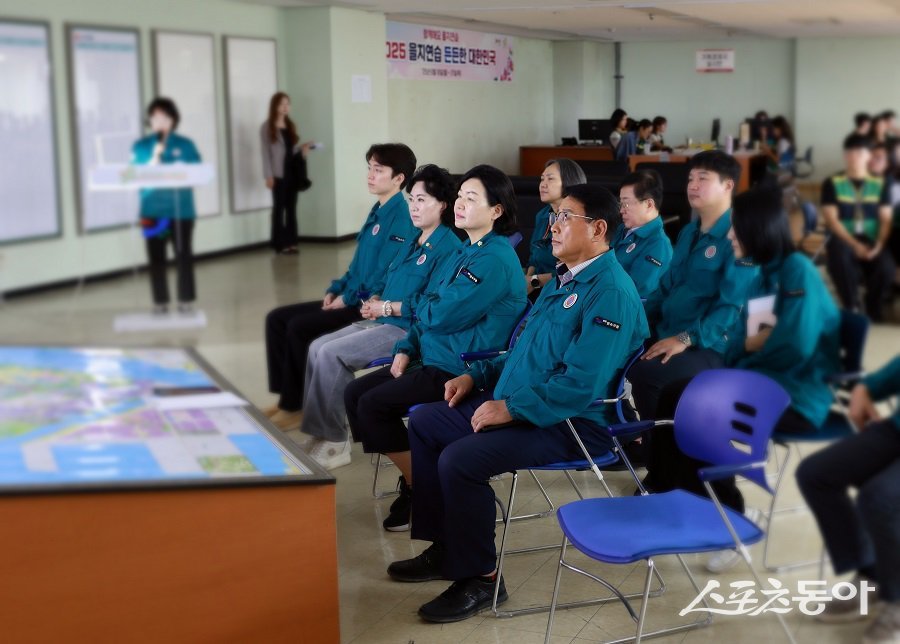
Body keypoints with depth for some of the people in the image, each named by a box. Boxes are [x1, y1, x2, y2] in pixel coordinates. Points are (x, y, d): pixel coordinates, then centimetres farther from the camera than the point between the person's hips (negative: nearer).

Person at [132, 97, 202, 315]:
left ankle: (186, 300, 11)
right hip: (152, 210, 1)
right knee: (156, 258, 3)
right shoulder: (140, 146, 6)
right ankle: (160, 302, 11)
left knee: (183, 255, 2)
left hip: (181, 209, -1)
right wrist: (151, 164, -15)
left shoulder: (185, 144, 4)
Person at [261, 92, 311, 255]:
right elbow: (266, 152, -7)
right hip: (278, 174, -6)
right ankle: (280, 243, 2)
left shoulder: (290, 126, 16)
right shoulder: (267, 127, -3)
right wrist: (268, 175, -14)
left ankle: (291, 241, 9)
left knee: (292, 207, 5)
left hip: (293, 171, 6)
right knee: (279, 207, -1)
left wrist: (302, 148, -3)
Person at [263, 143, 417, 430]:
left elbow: (387, 274, -21)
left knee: (299, 327, -23)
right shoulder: (377, 210, 16)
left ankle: (295, 406, -9)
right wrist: (335, 290, 7)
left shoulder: (401, 217, -15)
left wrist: (346, 299, -16)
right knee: (277, 318, 2)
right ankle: (286, 397, 3)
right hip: (350, 299, 10)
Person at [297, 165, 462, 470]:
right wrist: (374, 300, 3)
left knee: (331, 354, -20)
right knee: (318, 347, -1)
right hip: (384, 322, 10)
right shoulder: (413, 241, 18)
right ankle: (317, 432, 2)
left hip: (409, 331, -10)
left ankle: (333, 443, -10)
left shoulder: (448, 247, -13)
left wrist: (385, 307, -13)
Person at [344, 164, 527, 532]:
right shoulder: (468, 251, 15)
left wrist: (424, 305, 0)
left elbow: (442, 315, -22)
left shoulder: (496, 259, -18)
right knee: (354, 393, 1)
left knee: (373, 405, -17)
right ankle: (414, 478, 8)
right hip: (433, 358, 10)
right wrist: (406, 348, 4)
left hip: (461, 370, -10)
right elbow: (428, 312, 19)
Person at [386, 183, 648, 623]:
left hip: (570, 423, -11)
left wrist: (511, 408, -23)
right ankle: (444, 546, 15)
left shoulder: (611, 293, -19)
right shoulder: (563, 278, 14)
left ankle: (479, 578, -8)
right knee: (424, 422, 10)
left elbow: (582, 382, -27)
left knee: (460, 459, -27)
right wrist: (477, 376, 12)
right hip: (518, 405, 11)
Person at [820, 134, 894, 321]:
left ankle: (873, 310, 1)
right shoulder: (832, 183, 3)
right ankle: (852, 308, -15)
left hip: (871, 241, 2)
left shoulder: (880, 184, 11)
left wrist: (879, 245, -14)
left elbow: (886, 220, 5)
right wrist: (855, 244, -17)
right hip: (843, 240, -2)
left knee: (886, 268, -30)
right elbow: (831, 219, -5)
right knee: (840, 257, -38)